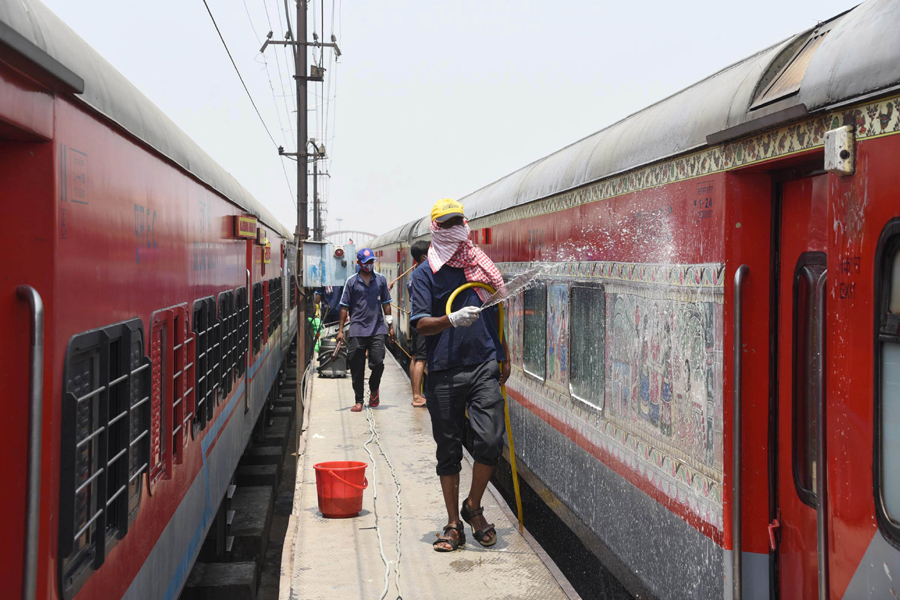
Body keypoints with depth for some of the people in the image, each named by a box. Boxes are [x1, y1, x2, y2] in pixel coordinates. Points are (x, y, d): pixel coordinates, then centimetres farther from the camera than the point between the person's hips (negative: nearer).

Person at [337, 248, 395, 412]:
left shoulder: (381, 279, 9)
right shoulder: (352, 281, 3)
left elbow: (386, 304, 15)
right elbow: (344, 306, 6)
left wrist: (390, 326, 13)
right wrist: (340, 330, 3)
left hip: (377, 329, 1)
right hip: (357, 330, -1)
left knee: (378, 363, -8)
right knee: (357, 368, 1)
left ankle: (374, 388, 22)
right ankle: (359, 400, 13)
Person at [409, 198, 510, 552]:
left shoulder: (483, 265, 12)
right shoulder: (426, 272, 2)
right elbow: (420, 324, -6)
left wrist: (504, 358, 19)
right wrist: (453, 319, -24)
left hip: (484, 367, 2)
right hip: (444, 372, -1)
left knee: (490, 440, -12)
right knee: (448, 450, 6)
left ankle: (473, 507, 12)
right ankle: (454, 525, 18)